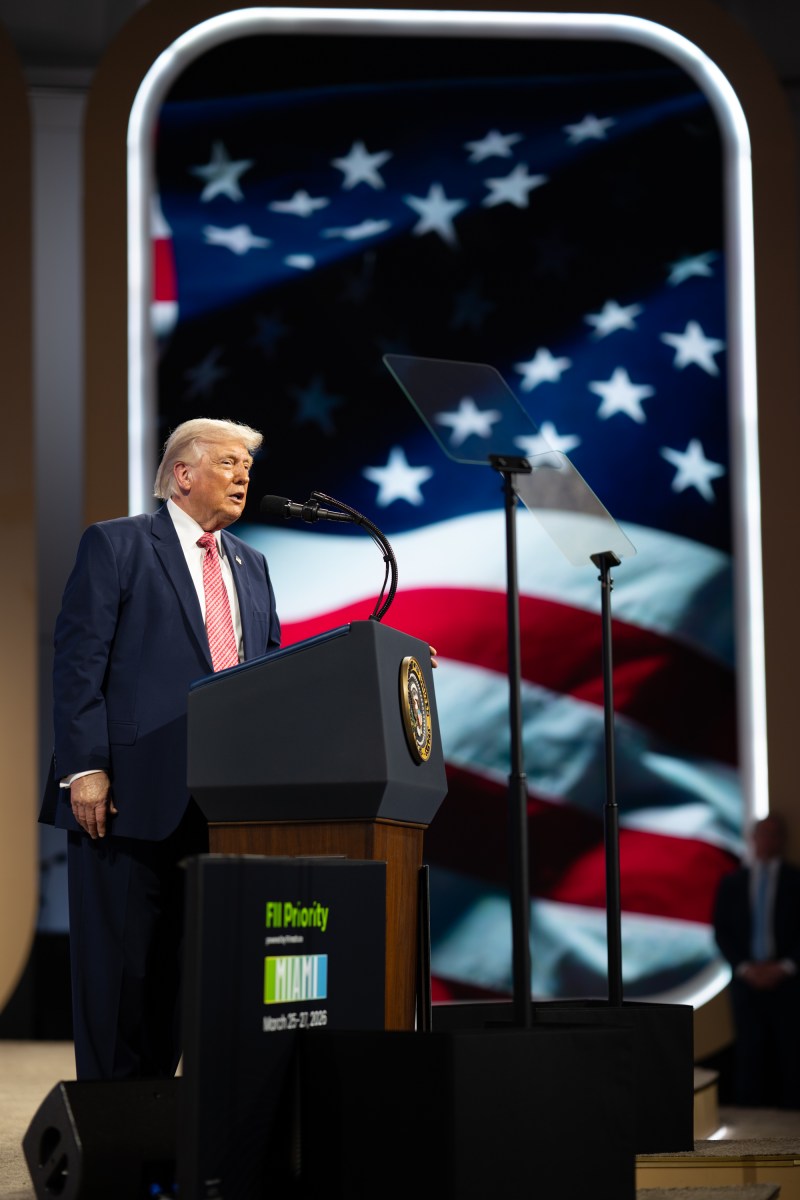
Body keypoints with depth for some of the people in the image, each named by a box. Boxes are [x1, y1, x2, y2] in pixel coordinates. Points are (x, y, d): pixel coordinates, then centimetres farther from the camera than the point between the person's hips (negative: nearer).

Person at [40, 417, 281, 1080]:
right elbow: (78, 662, -5)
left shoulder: (251, 566, 20)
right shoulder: (115, 545, 1)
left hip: (224, 801, 5)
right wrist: (85, 769, -14)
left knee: (191, 963, 4)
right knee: (119, 963, -1)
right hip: (132, 795, -5)